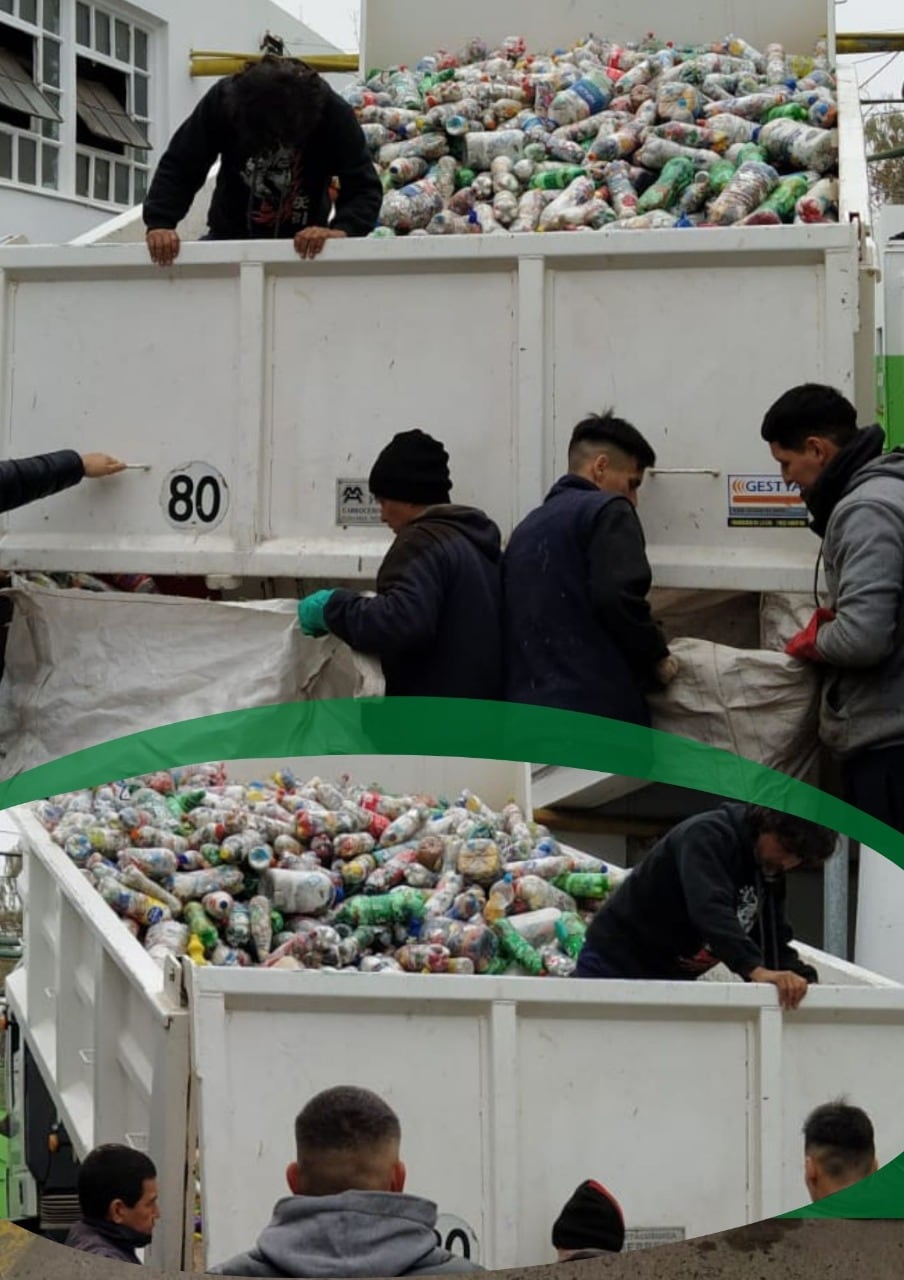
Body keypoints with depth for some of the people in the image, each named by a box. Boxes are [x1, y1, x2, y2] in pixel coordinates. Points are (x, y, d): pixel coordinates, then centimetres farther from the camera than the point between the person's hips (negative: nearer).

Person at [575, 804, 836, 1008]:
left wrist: (800, 977, -18)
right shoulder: (708, 836, -22)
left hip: (674, 979, 8)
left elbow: (774, 941, 3)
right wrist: (756, 969, -49)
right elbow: (710, 910, -37)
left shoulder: (771, 869, 4)